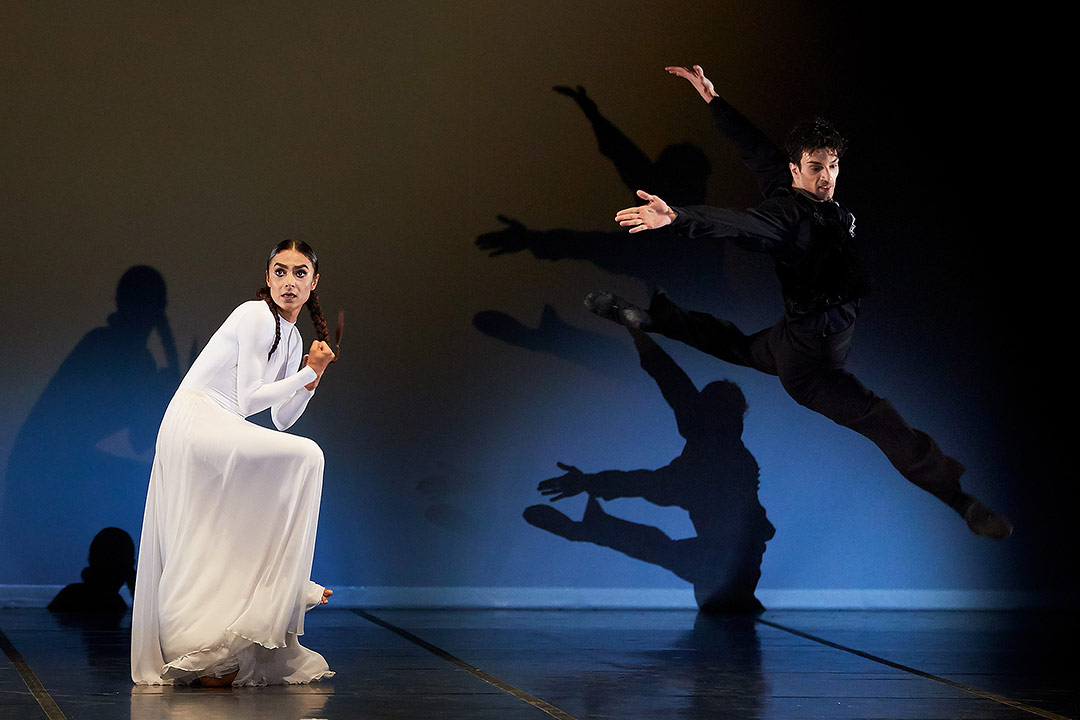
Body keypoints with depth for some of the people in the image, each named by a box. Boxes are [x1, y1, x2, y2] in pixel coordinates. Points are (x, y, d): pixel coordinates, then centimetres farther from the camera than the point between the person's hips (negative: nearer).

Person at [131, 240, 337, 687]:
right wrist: (306, 373, -8)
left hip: (218, 433, 10)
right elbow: (249, 400, -14)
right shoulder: (256, 317, -10)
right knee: (304, 456, -22)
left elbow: (281, 419, 18)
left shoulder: (293, 339, 19)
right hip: (195, 420, -10)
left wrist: (315, 374, 5)